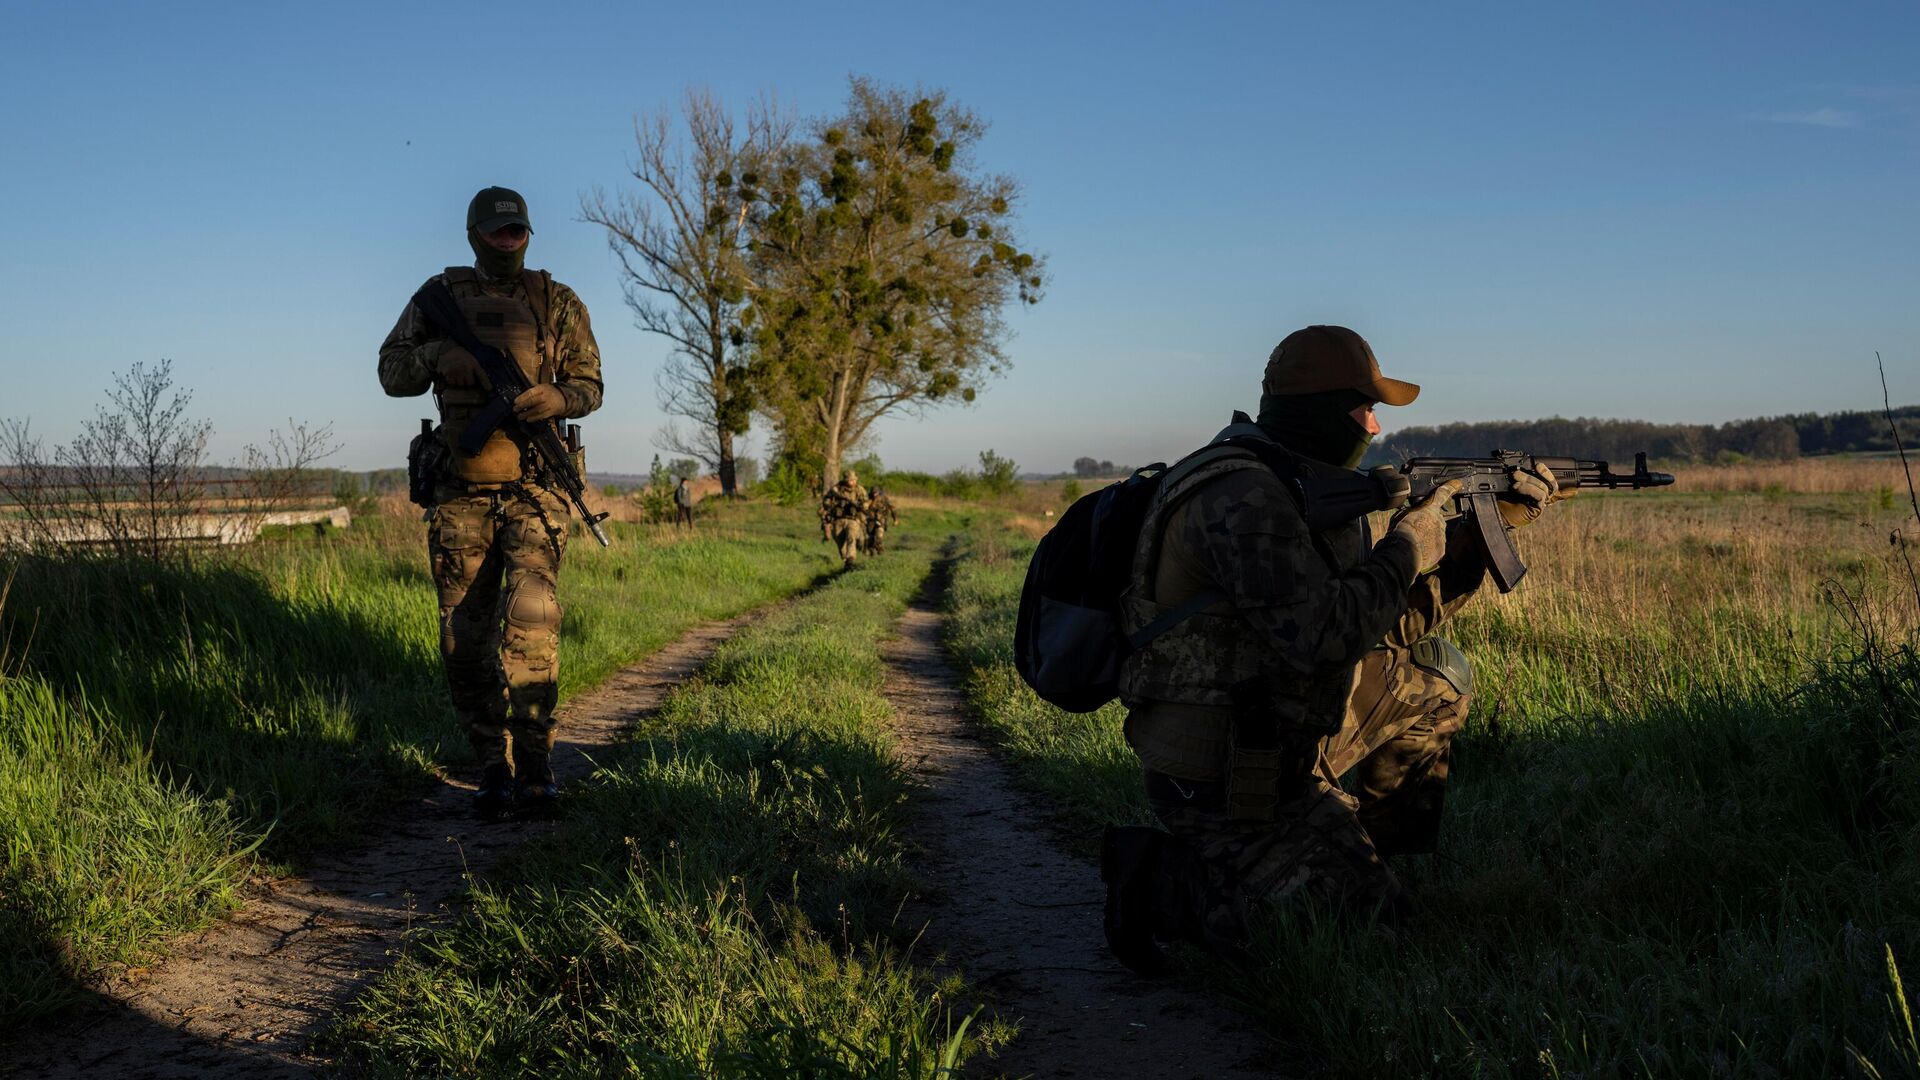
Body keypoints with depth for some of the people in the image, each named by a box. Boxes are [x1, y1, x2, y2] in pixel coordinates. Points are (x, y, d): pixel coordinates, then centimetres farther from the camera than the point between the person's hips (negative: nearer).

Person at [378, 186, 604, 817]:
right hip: (461, 492, 2)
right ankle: (492, 766, 13)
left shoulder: (559, 304, 7)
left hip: (533, 488, -2)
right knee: (465, 637, 2)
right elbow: (392, 373, 9)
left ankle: (534, 762, -8)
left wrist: (557, 398, -12)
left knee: (530, 622, -18)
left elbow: (589, 385, 10)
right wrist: (439, 355, -11)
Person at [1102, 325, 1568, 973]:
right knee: (1371, 920, -6)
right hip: (1223, 783, -10)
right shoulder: (1243, 499, -22)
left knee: (1438, 676, 15)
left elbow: (1395, 623, 14)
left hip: (1282, 744, 10)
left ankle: (1367, 853, 23)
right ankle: (1162, 882, -1)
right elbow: (1322, 635, -30)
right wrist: (1407, 551, -15)